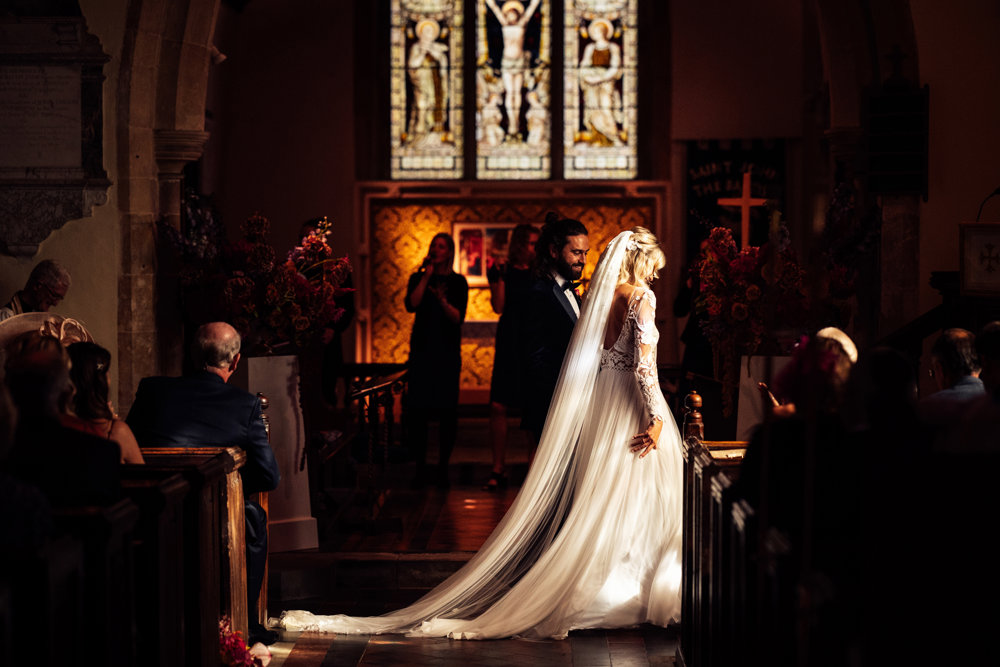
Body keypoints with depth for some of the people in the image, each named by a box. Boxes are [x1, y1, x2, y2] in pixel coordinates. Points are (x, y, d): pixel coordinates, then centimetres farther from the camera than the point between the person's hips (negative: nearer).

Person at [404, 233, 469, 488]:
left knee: (447, 411, -4)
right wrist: (426, 277, -8)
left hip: (448, 352, -1)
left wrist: (442, 299, -20)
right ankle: (420, 468, 4)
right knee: (417, 410, -4)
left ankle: (442, 468, 5)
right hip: (422, 351, 1)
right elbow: (411, 305, -8)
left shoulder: (458, 282, 6)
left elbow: (458, 318, -3)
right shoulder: (418, 278, 9)